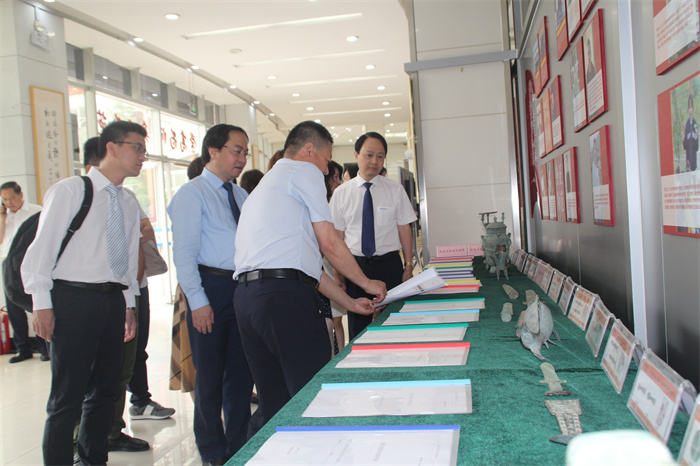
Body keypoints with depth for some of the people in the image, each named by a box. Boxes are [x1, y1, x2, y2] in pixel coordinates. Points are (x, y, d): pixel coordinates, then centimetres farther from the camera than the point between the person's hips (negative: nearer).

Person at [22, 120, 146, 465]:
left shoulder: (128, 204, 14)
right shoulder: (69, 191, -4)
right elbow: (42, 247, -6)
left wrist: (129, 304, 14)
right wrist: (42, 303, -10)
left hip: (113, 300, 6)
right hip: (74, 298, -6)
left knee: (104, 390, 14)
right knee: (67, 397, -1)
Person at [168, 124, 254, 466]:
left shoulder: (241, 195, 16)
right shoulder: (192, 193, -5)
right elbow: (184, 253, -11)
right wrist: (198, 301, -16)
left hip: (244, 288, 6)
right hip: (212, 287, -6)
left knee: (242, 372, 13)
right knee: (210, 375, 5)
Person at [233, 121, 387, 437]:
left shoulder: (268, 184, 32)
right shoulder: (304, 171, 5)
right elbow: (329, 244, 1)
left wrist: (349, 302, 29)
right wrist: (367, 283, 16)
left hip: (246, 295, 9)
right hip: (285, 295, -9)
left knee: (272, 403, 14)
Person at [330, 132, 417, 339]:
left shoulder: (395, 190, 3)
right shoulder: (341, 193, 3)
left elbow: (405, 230, 4)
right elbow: (337, 236, 3)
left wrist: (408, 267, -2)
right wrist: (338, 273, -1)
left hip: (389, 265, 0)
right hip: (355, 266, 0)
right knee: (358, 326, 6)